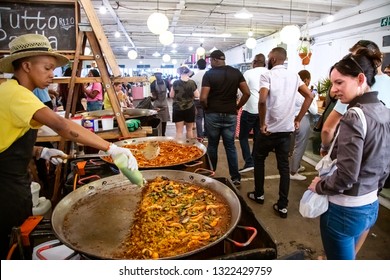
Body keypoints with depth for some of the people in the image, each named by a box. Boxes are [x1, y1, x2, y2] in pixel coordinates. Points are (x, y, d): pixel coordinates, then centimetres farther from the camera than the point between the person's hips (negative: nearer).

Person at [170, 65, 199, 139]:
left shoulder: (175, 83, -6)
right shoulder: (192, 83, -6)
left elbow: (171, 95, 0)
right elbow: (197, 95, -2)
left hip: (178, 108, -1)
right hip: (189, 108, 1)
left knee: (179, 131, 3)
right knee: (189, 130, 17)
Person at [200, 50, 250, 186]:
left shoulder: (209, 74, -7)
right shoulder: (236, 72, 3)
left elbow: (203, 98, -15)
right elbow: (247, 93, -1)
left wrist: (206, 108, 3)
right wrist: (237, 107, 9)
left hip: (213, 115, -2)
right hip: (230, 115, 2)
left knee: (212, 145, 12)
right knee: (230, 146, 10)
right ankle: (235, 177, 12)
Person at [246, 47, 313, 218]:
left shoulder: (267, 75, -10)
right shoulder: (294, 76, 7)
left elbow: (262, 100, -26)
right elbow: (309, 96, 3)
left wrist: (262, 123, -15)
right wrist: (298, 119, 6)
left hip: (270, 129, -4)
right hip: (287, 129, 5)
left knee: (259, 159, 18)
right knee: (284, 166, 10)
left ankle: (259, 195, 29)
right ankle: (282, 206, 13)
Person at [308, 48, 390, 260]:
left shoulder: (354, 118, -23)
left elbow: (346, 176, -26)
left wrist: (319, 186, -9)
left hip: (345, 209, -8)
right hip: (371, 206, 8)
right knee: (349, 259, 27)